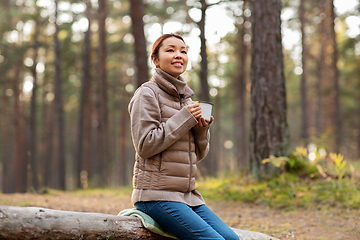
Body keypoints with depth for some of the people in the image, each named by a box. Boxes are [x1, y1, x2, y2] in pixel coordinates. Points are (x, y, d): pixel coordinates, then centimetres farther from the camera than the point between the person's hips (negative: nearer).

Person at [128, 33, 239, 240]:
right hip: (157, 195, -7)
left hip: (188, 195, 7)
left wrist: (202, 129, -2)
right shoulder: (148, 94, -4)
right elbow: (145, 146, -14)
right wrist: (184, 119, -13)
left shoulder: (186, 97, 17)